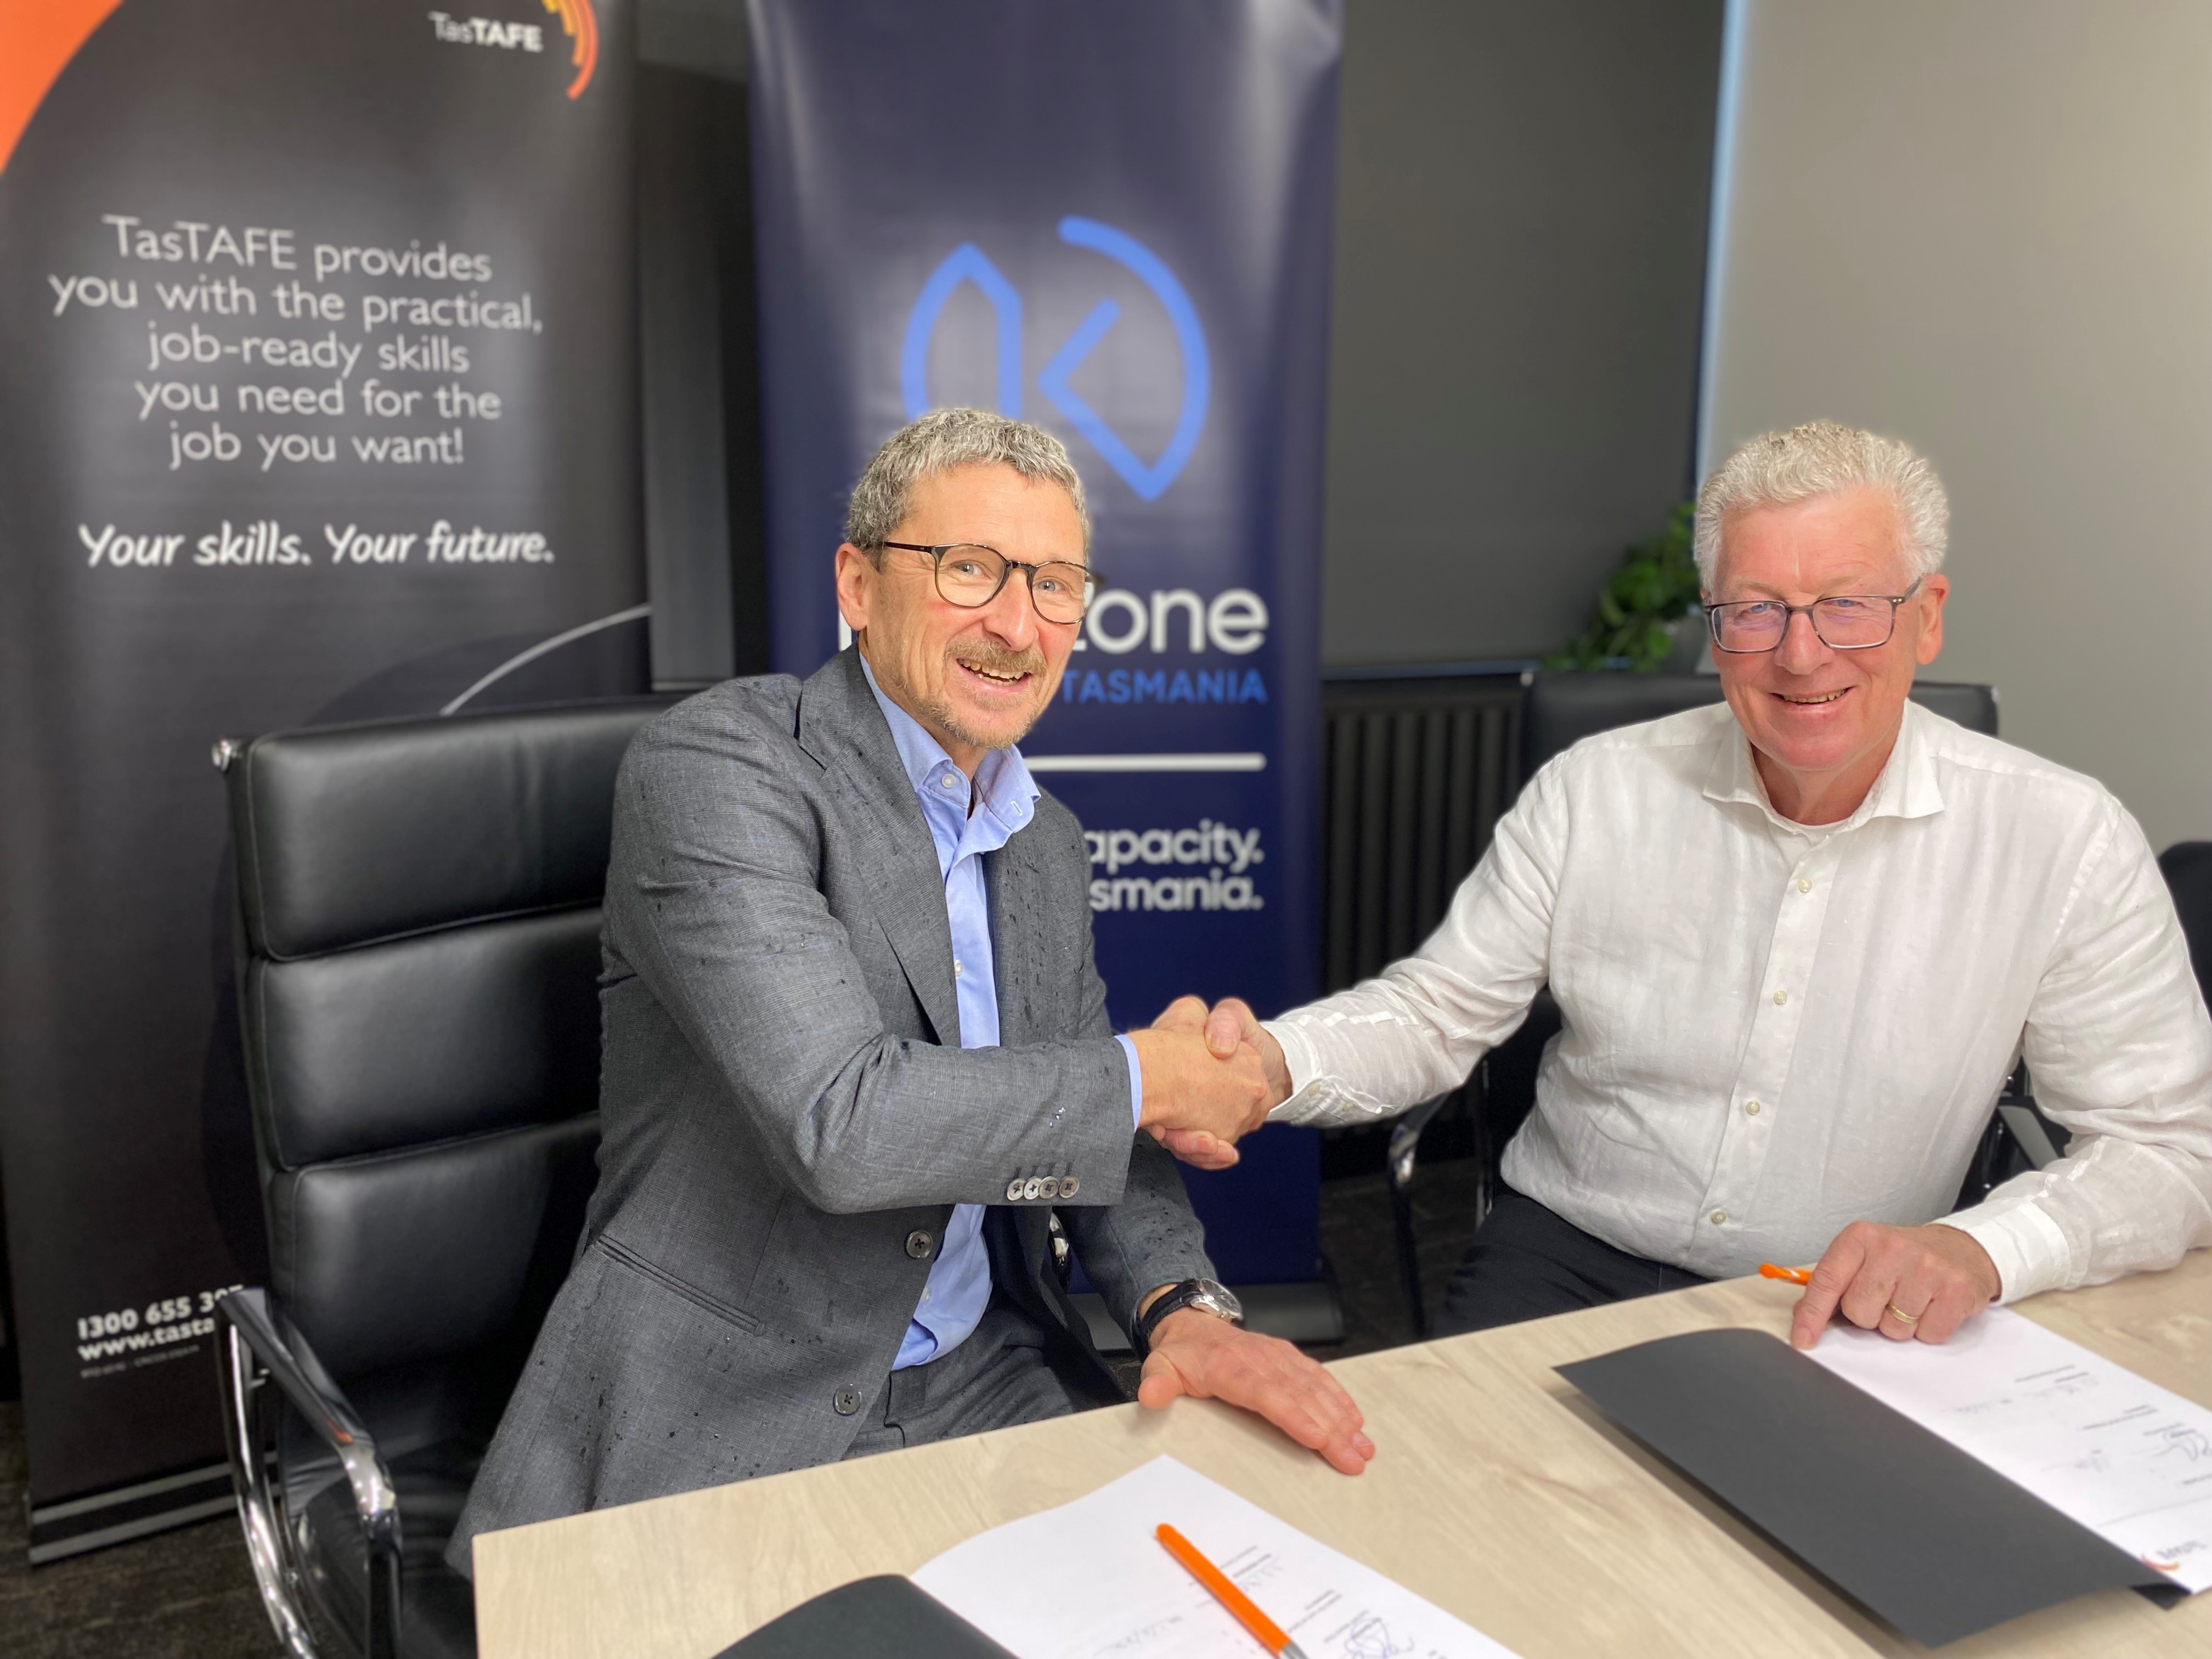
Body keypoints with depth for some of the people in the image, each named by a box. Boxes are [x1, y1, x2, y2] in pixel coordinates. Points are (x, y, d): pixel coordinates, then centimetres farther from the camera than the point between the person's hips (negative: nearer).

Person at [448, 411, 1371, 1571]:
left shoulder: (1047, 846, 8)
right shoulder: (715, 767, -16)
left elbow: (1080, 1133, 10)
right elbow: (839, 1123, -27)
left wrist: (1182, 1304, -10)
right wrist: (1149, 1078, -16)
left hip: (987, 1384, 6)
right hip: (721, 1426, -5)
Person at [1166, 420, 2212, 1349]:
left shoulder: (2065, 842, -7)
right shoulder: (1593, 792, -3)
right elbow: (1439, 1010, 0)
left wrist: (1984, 1250, -23)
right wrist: (1275, 1065, -21)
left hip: (1850, 1319, 0)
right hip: (1568, 1256, 1)